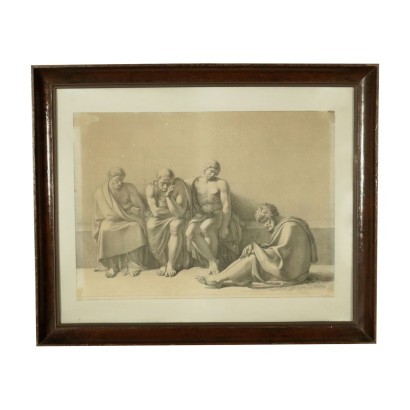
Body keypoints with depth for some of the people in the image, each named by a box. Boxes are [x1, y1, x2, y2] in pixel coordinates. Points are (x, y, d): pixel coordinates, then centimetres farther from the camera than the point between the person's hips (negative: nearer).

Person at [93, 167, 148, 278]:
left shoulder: (129, 188, 4)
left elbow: (140, 207, 2)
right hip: (111, 220, -1)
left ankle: (134, 265, -21)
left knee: (136, 227, -31)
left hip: (129, 219, 1)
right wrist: (130, 210, -11)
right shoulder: (101, 192, -2)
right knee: (106, 229, -33)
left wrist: (124, 211, -12)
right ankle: (112, 266, -21)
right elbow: (108, 214, -10)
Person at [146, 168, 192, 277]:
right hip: (158, 217, 1)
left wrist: (169, 196, -37)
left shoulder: (180, 187, -20)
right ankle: (163, 263, -16)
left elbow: (179, 213, -28)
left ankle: (171, 264, -21)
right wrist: (173, 210, -18)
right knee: (151, 227, -30)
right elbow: (155, 211, -21)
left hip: (175, 217, -1)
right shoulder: (151, 188, -15)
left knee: (176, 226, -34)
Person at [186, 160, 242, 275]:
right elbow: (194, 202, 11)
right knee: (190, 232, -27)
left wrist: (224, 227, -17)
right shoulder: (196, 182, 11)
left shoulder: (221, 183, -1)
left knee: (205, 227, -36)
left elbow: (226, 206, -8)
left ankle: (213, 260, -21)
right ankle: (212, 261, -22)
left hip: (219, 215, -4)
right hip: (202, 216, 4)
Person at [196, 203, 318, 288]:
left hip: (292, 272, -9)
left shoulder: (290, 226, -16)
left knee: (253, 259, -18)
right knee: (252, 255, -2)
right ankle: (221, 278, -12)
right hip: (285, 266, 9)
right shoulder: (281, 226, 14)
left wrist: (257, 249, -17)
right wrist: (255, 247, -9)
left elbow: (283, 251, -23)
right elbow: (272, 247, 10)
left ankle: (218, 279, -13)